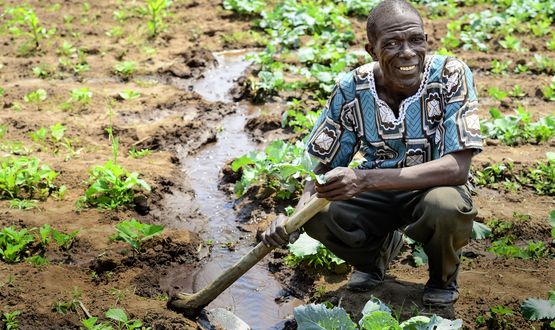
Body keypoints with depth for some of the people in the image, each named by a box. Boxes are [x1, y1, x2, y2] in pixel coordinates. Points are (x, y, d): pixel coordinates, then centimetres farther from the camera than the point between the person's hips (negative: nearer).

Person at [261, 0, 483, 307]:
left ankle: (443, 276, 0)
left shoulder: (451, 76, -23)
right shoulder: (351, 89, -15)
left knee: (446, 206, -37)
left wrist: (365, 179, -40)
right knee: (318, 215, -25)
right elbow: (326, 168, -5)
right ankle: (379, 249, 11)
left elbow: (456, 167, -30)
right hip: (377, 191, 3)